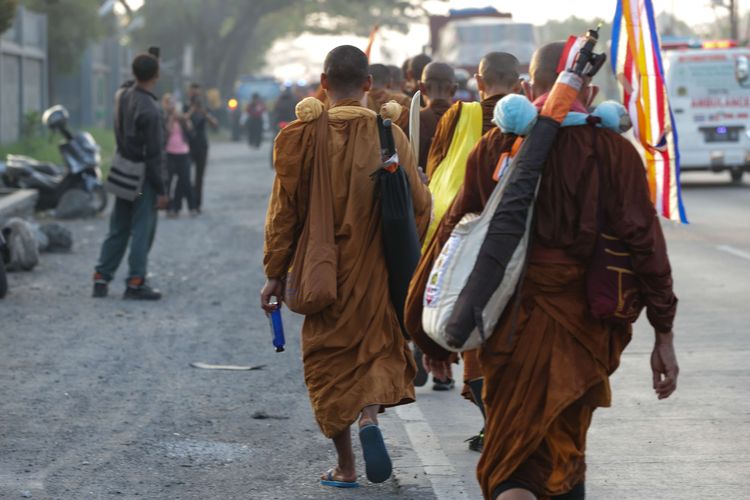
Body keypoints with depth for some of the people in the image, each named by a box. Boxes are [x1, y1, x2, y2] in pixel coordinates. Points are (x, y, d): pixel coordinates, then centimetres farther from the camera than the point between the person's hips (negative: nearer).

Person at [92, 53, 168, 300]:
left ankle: (101, 278, 14)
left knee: (118, 229, 14)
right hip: (143, 177, -7)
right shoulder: (150, 110, -21)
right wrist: (161, 189, -13)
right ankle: (136, 283, 2)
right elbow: (154, 154, -19)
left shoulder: (122, 97, 0)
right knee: (142, 230, 0)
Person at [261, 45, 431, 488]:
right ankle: (370, 414, -13)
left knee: (327, 358, 12)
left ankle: (345, 465, 11)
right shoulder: (388, 135, -6)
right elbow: (419, 206, -4)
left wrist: (277, 273, 2)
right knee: (380, 346, 16)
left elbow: (284, 210, -5)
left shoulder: (302, 136, -8)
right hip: (376, 269, 0)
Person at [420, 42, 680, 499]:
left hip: (512, 324, 0)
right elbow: (645, 244, -9)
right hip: (582, 331, 0)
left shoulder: (495, 146, 0)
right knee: (565, 455, 19)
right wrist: (664, 336, -4)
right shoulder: (613, 151, -5)